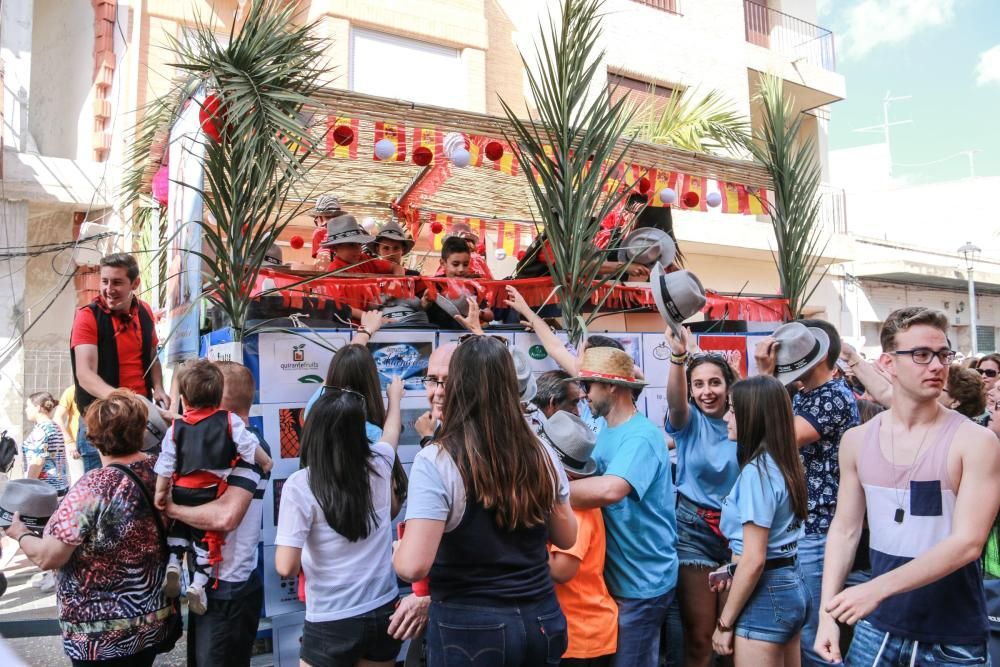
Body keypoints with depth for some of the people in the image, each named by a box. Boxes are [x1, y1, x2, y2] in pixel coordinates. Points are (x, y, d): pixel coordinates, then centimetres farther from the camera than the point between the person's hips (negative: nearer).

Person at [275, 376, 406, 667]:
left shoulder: (300, 485, -16)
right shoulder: (378, 465, -5)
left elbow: (286, 567, -18)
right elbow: (392, 431, 18)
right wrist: (395, 396, 38)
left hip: (332, 624, -4)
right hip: (385, 611, 4)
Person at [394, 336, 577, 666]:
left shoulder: (436, 461, -18)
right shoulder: (541, 455, -3)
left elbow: (413, 566, -23)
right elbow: (567, 537, 8)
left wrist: (396, 551, -2)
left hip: (471, 627, -4)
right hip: (541, 619, 4)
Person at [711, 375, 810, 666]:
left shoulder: (756, 470, -20)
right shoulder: (783, 462, 7)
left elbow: (754, 560, -22)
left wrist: (725, 622, -14)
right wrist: (734, 570, 23)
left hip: (765, 593, -9)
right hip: (791, 586, 9)